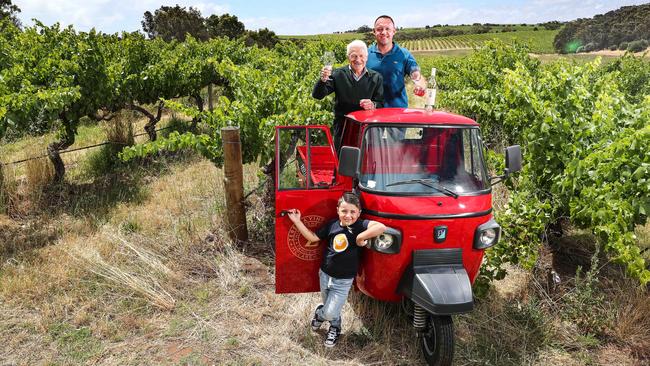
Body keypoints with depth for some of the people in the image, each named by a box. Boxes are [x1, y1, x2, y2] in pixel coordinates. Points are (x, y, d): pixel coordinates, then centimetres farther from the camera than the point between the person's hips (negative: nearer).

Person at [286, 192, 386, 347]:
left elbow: (381, 227, -35)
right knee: (329, 308, 22)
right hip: (325, 275, 4)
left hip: (343, 281, -4)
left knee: (330, 313, -1)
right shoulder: (332, 225, -5)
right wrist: (297, 221, -2)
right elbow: (312, 237, 4)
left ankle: (319, 313, 34)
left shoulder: (360, 225, -18)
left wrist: (360, 237, -32)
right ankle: (335, 327, 52)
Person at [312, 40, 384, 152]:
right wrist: (323, 80, -25)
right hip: (342, 129, -1)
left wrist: (373, 105, -20)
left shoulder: (376, 77, 5)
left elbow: (381, 104, 4)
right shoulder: (338, 74, 0)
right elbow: (317, 95, -6)